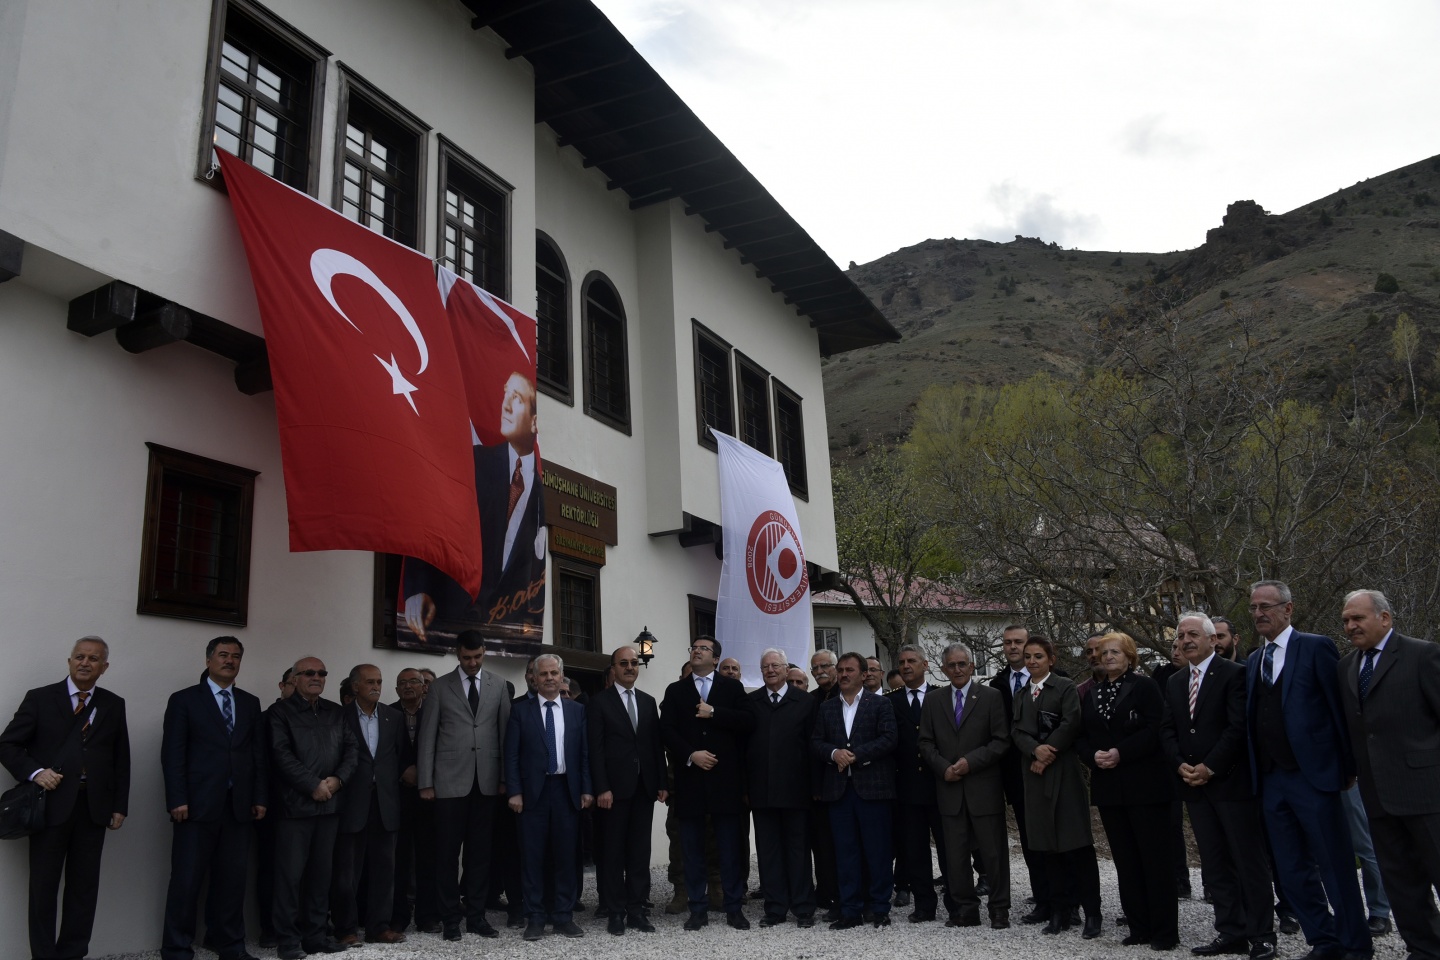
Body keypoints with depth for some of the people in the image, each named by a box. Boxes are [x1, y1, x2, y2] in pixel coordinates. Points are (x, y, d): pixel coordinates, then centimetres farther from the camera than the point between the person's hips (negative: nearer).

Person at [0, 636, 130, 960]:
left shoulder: (114, 705, 9)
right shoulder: (40, 699, 2)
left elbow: (121, 760, 10)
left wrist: (120, 806, 5)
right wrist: (34, 772, -15)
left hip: (94, 806, 2)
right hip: (51, 803, -2)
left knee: (84, 885, 7)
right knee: (43, 885, 5)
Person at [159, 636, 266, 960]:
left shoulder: (251, 703, 14)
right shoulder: (184, 700, 3)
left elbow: (260, 753, 11)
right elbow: (172, 753, -4)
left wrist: (260, 797, 4)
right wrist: (177, 799, -12)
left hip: (239, 805, 4)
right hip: (198, 803, -3)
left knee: (233, 878, 7)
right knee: (187, 879, 1)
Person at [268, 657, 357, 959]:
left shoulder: (337, 712, 15)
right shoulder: (282, 711, 0)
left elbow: (350, 749, 10)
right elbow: (282, 754, -10)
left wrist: (338, 779, -7)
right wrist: (313, 785, -14)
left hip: (330, 803, 5)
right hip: (295, 803, -4)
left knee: (321, 870, 8)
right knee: (291, 872, -2)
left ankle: (315, 933, 16)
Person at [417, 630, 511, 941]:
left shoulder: (498, 686, 7)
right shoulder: (440, 687, 2)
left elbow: (505, 732, 7)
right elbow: (427, 737, 1)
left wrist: (506, 777, 3)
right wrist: (425, 782, -3)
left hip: (487, 781, 2)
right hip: (451, 781, -1)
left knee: (480, 851, 7)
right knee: (448, 852, 3)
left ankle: (476, 915, 16)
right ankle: (450, 918, 14)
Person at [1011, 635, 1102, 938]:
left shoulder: (1064, 687, -1)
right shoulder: (1021, 694, 16)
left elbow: (1070, 723, -12)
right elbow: (1017, 730, 6)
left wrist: (1049, 754, -14)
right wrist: (1035, 751, -13)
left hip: (1064, 771, -5)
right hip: (1035, 773, 6)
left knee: (1076, 843, -5)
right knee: (1049, 845, 8)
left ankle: (1091, 912, 1)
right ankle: (1061, 910, 14)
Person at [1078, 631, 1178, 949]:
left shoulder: (1144, 686, -2)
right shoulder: (1091, 693, 14)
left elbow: (1156, 729, -13)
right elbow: (1081, 736, 12)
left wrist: (1121, 753, -19)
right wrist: (1093, 755, -8)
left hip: (1145, 784, -6)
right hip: (1108, 786, 6)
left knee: (1154, 856, -2)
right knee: (1125, 859, 9)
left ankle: (1165, 930, 5)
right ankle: (1139, 927, 16)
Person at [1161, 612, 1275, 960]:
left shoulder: (1234, 674, -7)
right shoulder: (1174, 683, 14)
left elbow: (1238, 727, -15)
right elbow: (1167, 732, 10)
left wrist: (1209, 767, -16)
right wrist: (1181, 765, -7)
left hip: (1232, 781, -6)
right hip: (1195, 786, 6)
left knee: (1250, 862, 1)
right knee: (1214, 865, 9)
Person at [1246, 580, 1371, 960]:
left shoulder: (1316, 647, -5)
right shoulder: (1253, 661, 13)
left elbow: (1339, 707, -7)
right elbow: (1254, 719, 12)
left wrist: (1348, 766, -9)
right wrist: (1256, 773, 7)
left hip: (1312, 775, -6)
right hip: (1271, 781, 7)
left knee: (1335, 866, 3)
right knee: (1292, 870, 11)